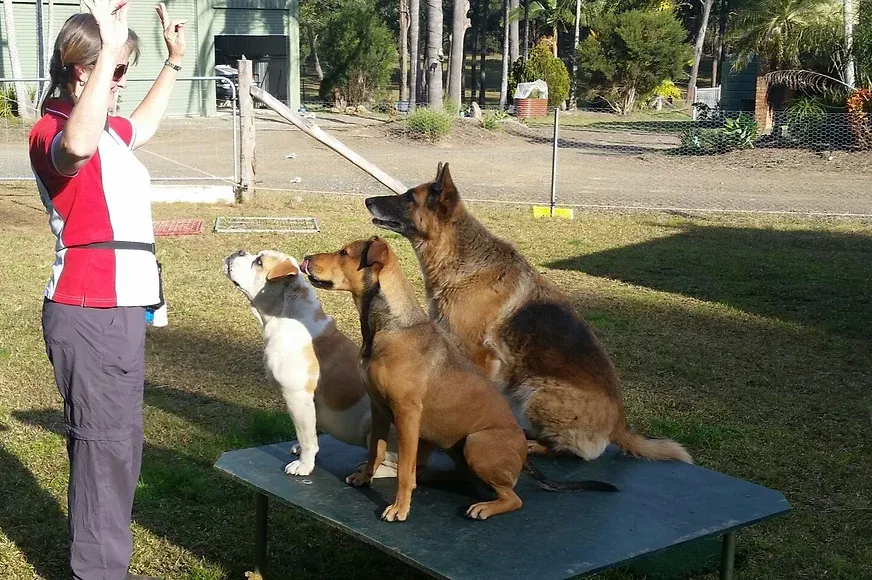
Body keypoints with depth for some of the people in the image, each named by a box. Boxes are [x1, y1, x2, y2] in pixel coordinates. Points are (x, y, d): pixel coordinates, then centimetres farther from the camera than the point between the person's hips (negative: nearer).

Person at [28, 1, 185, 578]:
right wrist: (109, 49, -42)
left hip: (117, 310, 10)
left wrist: (174, 62, 37)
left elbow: (144, 124, 40)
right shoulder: (53, 130, -14)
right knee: (103, 446, -7)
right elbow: (77, 146, -42)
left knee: (120, 444, 16)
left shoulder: (106, 129, 15)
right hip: (89, 316, -10)